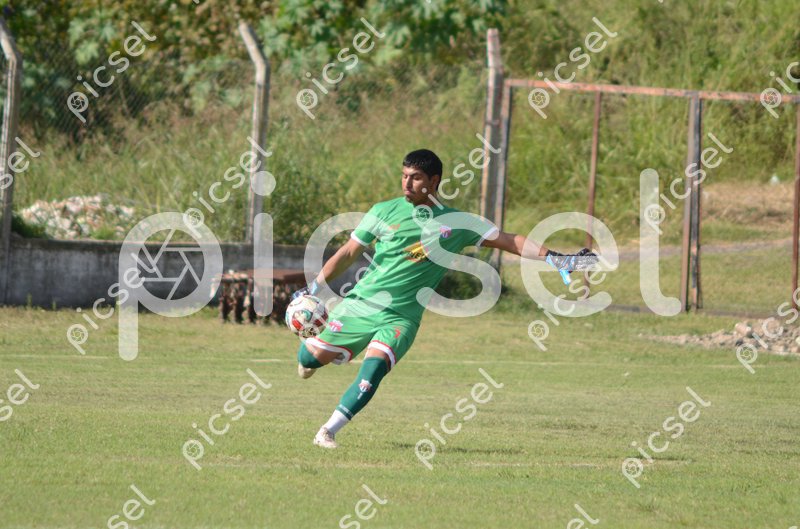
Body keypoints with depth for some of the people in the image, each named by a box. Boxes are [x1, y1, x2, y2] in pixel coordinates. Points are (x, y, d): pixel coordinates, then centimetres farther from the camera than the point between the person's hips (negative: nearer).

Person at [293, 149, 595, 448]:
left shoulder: (457, 223, 4)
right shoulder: (384, 212, 2)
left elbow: (508, 241, 6)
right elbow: (348, 254, 7)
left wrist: (554, 258, -2)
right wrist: (312, 289, 3)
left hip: (401, 318, -1)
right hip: (361, 302, 1)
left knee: (374, 369, -24)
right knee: (312, 357, -5)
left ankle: (329, 431, -13)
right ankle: (311, 360, 35)